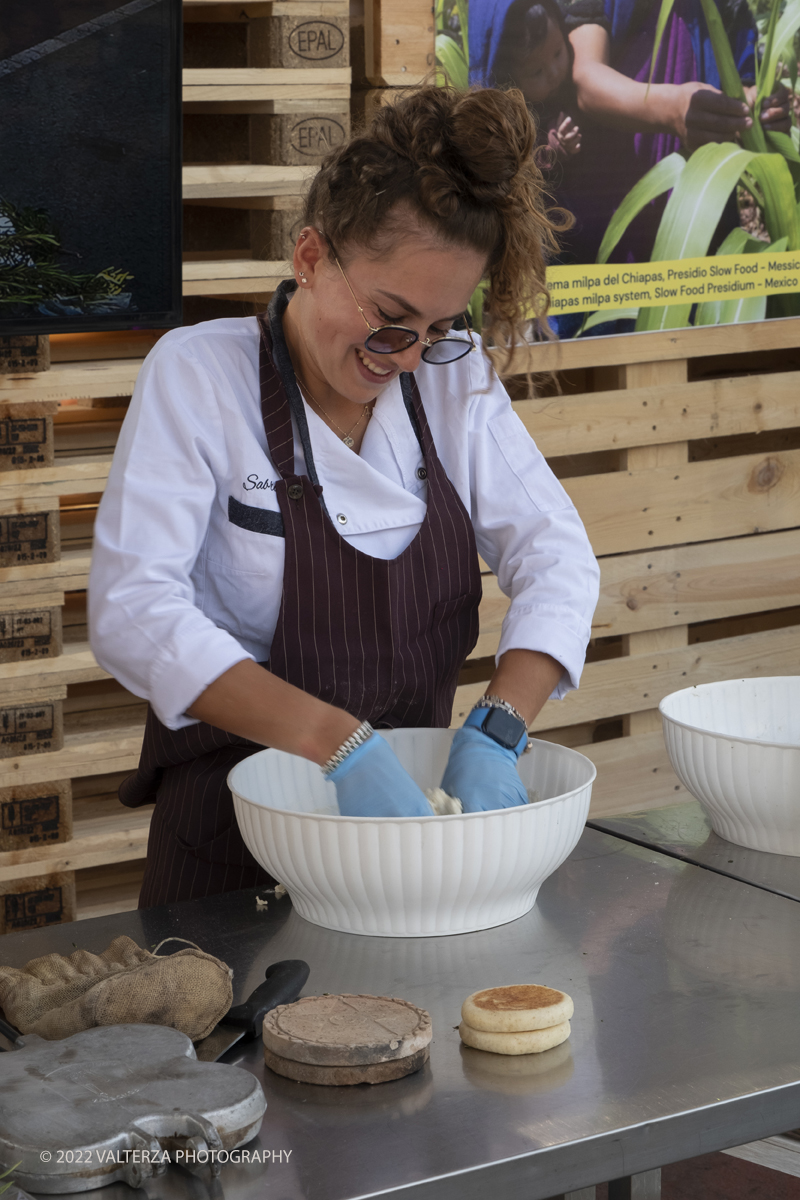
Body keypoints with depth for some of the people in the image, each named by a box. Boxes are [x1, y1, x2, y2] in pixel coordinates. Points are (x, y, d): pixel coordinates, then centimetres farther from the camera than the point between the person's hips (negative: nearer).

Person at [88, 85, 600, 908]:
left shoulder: (455, 377, 3)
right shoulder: (198, 373, -10)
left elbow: (556, 558, -1)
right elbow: (134, 609, -19)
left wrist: (497, 729, -21)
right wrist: (341, 742, -30)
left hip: (407, 805, 3)